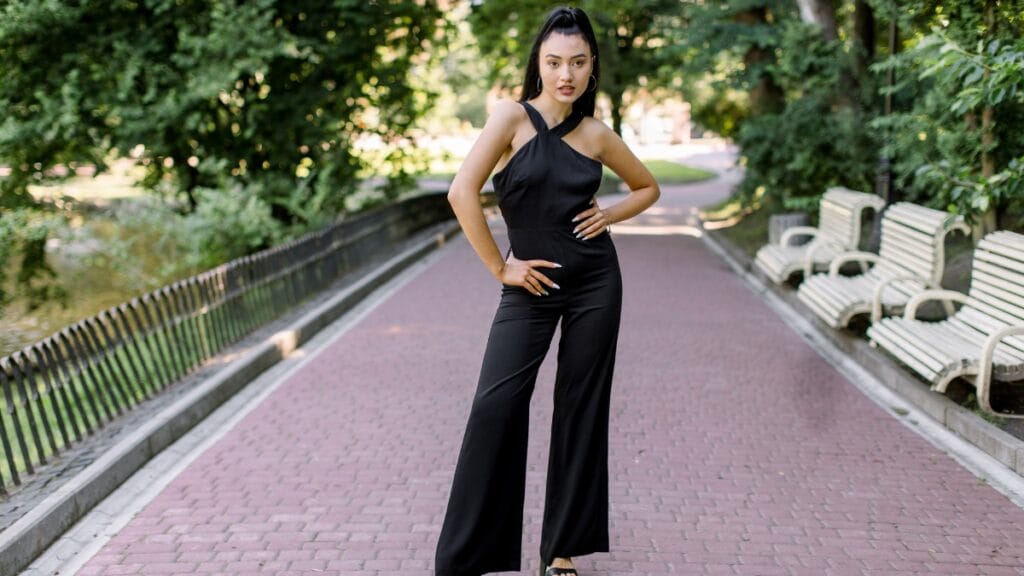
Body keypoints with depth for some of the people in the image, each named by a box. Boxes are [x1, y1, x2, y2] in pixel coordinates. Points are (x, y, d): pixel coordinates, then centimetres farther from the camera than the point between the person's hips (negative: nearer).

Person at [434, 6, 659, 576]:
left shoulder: (597, 134, 3)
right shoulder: (513, 116, -8)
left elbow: (648, 187, 20)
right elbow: (463, 192, -18)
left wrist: (611, 214, 2)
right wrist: (499, 267, -12)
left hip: (595, 282, 3)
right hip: (532, 285, -3)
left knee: (581, 409, 7)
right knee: (496, 406, -11)